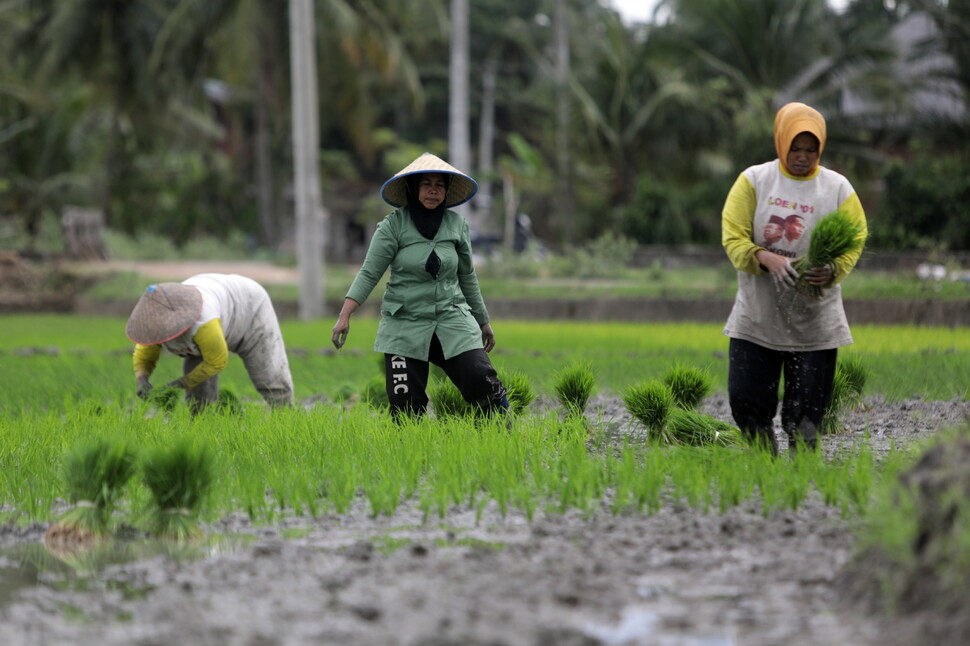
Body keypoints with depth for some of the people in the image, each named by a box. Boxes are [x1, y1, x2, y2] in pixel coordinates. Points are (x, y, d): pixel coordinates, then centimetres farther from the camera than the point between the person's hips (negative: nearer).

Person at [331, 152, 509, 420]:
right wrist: (345, 315, -18)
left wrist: (483, 322, 21)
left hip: (452, 319, 2)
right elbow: (369, 273, -7)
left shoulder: (456, 224, 5)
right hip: (404, 325, -2)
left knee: (481, 381, -14)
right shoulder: (393, 225, -5)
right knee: (405, 406, -5)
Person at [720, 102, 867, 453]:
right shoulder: (753, 181, 0)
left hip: (816, 322, 0)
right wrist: (767, 258, -25)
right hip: (756, 318, 0)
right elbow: (733, 237, -5)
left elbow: (853, 243, 0)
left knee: (805, 412, -1)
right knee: (745, 399, -1)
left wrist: (832, 271, -22)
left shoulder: (838, 188, 2)